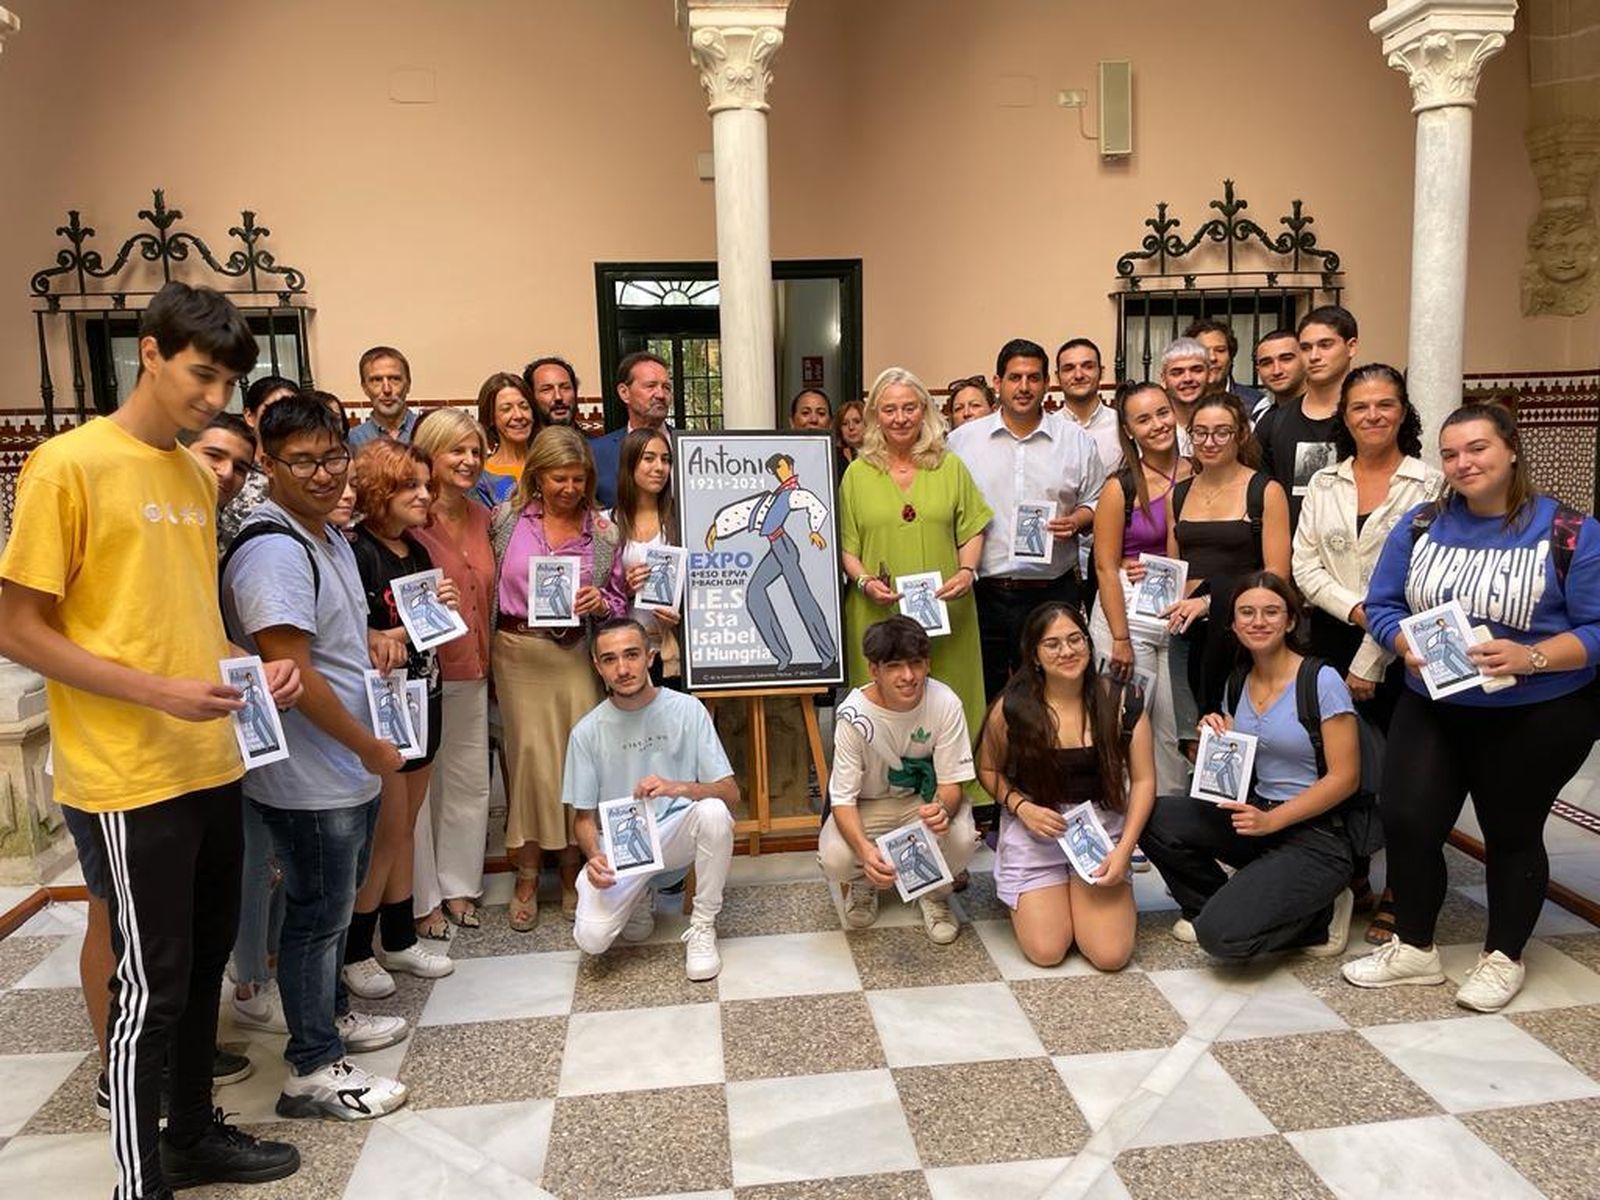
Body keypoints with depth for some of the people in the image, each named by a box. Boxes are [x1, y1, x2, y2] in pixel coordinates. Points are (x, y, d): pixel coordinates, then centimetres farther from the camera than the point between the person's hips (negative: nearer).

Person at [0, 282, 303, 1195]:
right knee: (151, 981, 4)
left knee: (205, 959, 18)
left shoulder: (198, 477, 11)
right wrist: (156, 692, -20)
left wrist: (253, 669, 1)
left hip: (213, 765, 7)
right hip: (126, 776, -7)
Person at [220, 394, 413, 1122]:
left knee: (334, 904, 23)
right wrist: (372, 748, -18)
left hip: (349, 769, 10)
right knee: (317, 914, 4)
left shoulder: (330, 537, 9)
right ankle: (313, 1070, 20)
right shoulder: (273, 550, -22)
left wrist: (373, 641, 3)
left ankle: (331, 1015, 42)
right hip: (311, 779, -9)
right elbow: (292, 672, -26)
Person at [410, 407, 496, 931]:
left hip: (471, 673, 7)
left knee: (470, 782, 13)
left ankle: (458, 887, 28)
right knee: (417, 785, 3)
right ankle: (423, 899, 17)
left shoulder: (482, 518, 11)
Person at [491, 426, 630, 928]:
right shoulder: (505, 519, 1)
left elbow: (619, 600, 9)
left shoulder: (603, 531, 3)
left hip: (575, 654, 1)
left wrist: (600, 602, -12)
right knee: (530, 756, 3)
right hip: (517, 652, 0)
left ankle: (573, 872, 19)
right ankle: (527, 877, 17)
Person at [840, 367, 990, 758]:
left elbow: (972, 531, 10)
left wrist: (967, 571, -8)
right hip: (877, 613, 0)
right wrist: (865, 581, -10)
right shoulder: (857, 473, 7)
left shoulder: (951, 467, 10)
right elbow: (845, 546, 6)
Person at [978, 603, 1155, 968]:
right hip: (1034, 832, -1)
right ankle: (1022, 899, 26)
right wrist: (1021, 807, -15)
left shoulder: (1121, 702, -7)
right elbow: (988, 770, 4)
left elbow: (1143, 780, -3)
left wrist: (1124, 849, -11)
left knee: (1111, 955, -8)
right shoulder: (1012, 708, -11)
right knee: (1046, 952, -9)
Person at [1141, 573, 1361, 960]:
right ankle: (1216, 905, 8)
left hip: (1314, 836, -6)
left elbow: (1345, 778, -13)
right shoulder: (1237, 684, 8)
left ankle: (1317, 917, 7)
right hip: (1254, 817, 7)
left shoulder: (1322, 681, -12)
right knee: (1155, 818, -17)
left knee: (1223, 935, -23)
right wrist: (1216, 736, -6)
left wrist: (1271, 820, -20)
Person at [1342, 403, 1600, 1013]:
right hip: (1432, 706, 3)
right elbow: (1382, 605, 2)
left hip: (1537, 715, -3)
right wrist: (1409, 647, -18)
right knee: (1405, 821, -3)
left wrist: (1531, 656, -28)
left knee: (1512, 832, 12)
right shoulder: (1420, 525, 1)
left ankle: (1502, 958, 32)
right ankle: (1413, 948, 19)